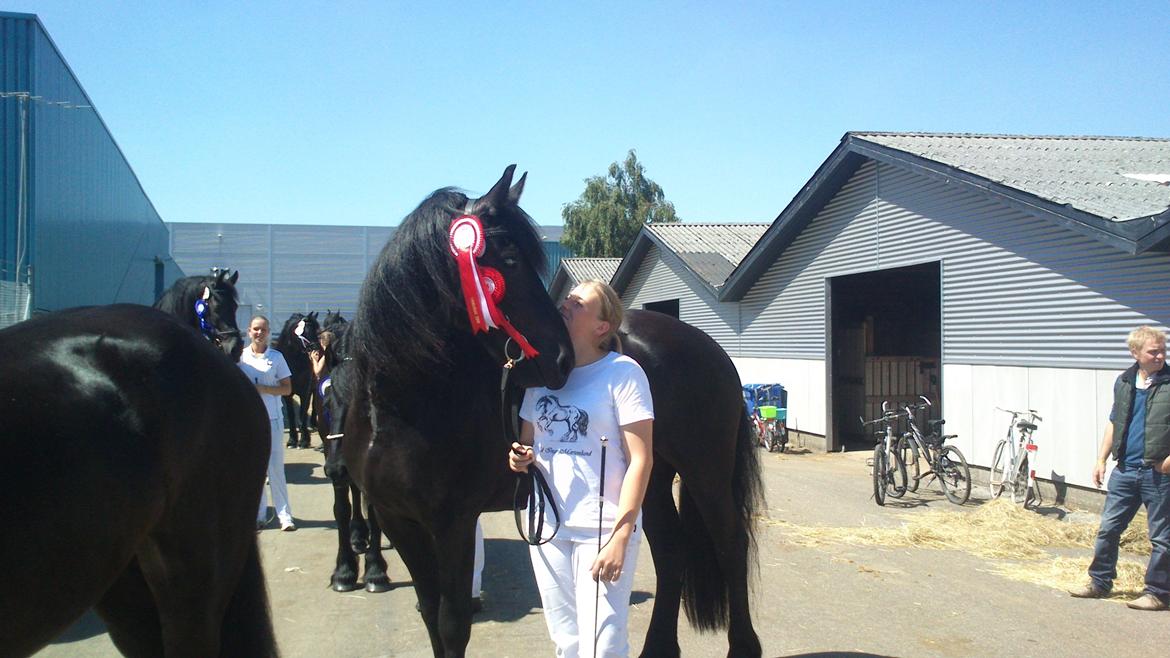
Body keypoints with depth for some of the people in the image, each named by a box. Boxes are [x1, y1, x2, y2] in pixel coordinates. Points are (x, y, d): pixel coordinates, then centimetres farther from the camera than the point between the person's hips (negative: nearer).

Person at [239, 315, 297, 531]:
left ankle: (285, 515, 0)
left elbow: (287, 389, 1)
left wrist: (262, 388, -12)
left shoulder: (276, 357, 3)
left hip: (272, 419, -1)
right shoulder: (240, 356, 6)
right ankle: (258, 514, 11)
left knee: (276, 467, -2)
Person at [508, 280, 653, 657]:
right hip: (547, 524, 6)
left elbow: (640, 459, -12)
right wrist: (520, 458, -5)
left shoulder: (622, 372, -9)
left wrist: (620, 536, -17)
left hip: (602, 528, -5)